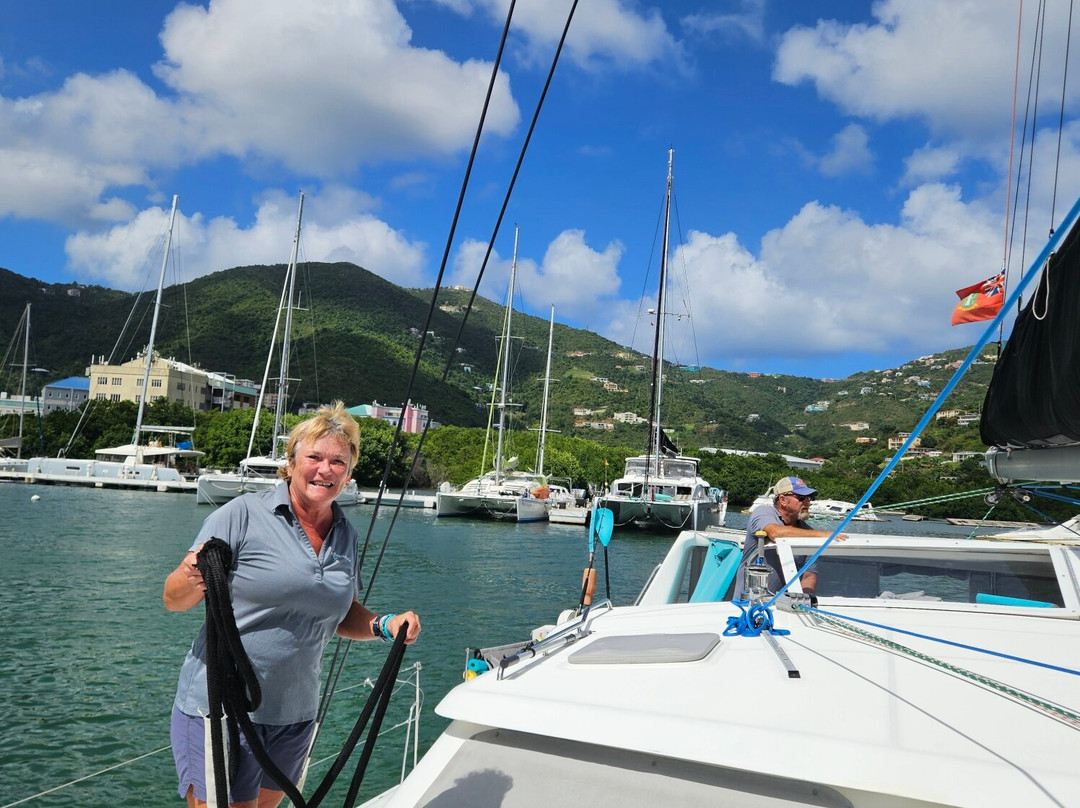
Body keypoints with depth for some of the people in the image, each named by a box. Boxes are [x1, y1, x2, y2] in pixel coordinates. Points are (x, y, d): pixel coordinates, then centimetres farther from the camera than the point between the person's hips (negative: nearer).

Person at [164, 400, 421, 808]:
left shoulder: (345, 534, 5)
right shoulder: (243, 514, -12)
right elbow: (173, 599, -11)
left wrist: (384, 625, -4)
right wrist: (193, 580, -33)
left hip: (295, 713, 5)